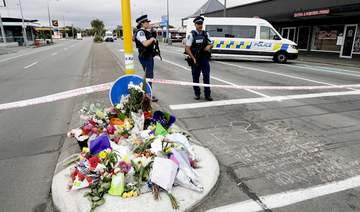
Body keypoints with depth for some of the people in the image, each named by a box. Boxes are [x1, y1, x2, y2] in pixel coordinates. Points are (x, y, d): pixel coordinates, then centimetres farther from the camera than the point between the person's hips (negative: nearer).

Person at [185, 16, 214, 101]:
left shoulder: (206, 34, 9)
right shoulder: (191, 35, -4)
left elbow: (211, 44, 19)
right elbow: (187, 48, -9)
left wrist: (209, 46, -7)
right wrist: (193, 59, -16)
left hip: (205, 59, 3)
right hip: (196, 60, -3)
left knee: (207, 77, 0)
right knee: (195, 77, 5)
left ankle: (207, 94, 8)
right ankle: (197, 94, 19)